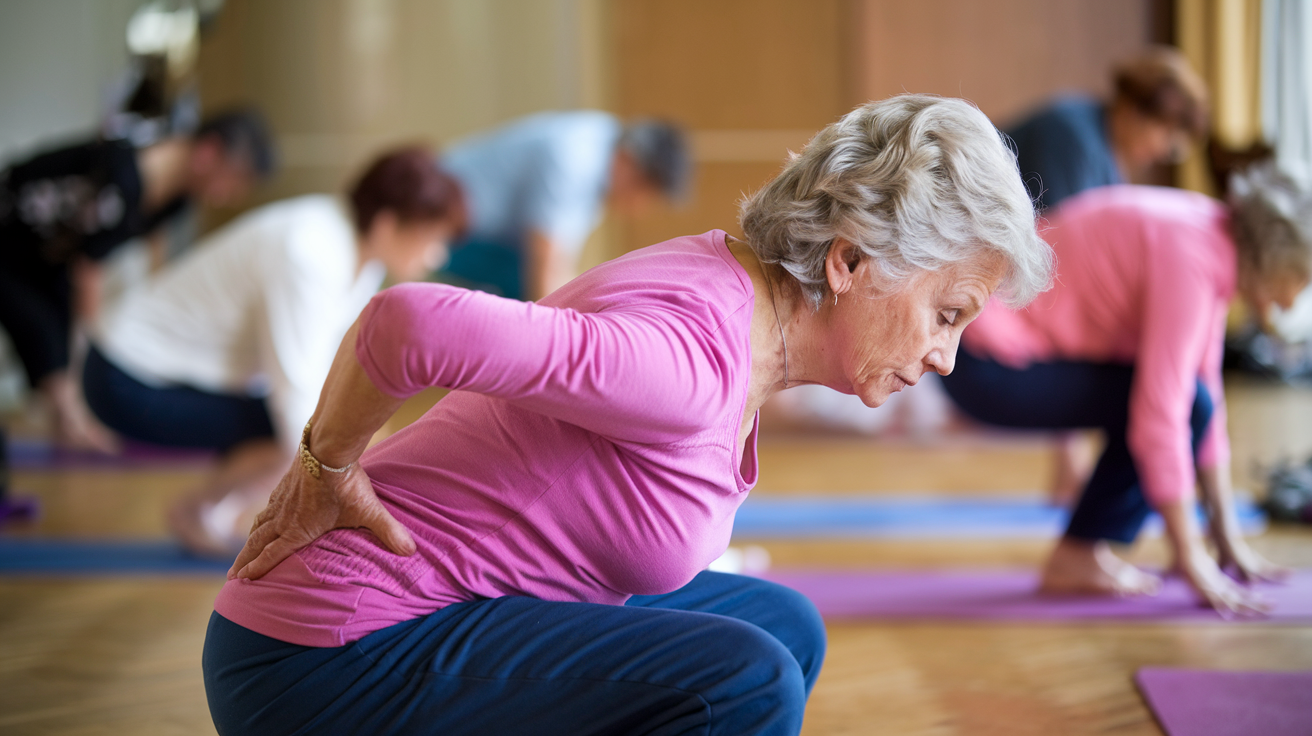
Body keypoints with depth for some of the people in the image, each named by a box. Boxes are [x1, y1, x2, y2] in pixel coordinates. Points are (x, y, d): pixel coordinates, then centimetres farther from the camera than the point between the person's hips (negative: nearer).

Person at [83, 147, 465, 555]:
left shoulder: (359, 244, -4)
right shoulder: (310, 257, -30)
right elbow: (298, 393, -31)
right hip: (131, 384, -9)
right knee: (291, 430, -23)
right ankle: (197, 513, -2)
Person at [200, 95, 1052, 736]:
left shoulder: (727, 280, 3)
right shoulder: (694, 356, -27)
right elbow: (411, 323, -39)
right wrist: (329, 469, -21)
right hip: (332, 666, -10)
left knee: (783, 628, 14)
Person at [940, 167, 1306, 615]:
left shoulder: (1213, 241, 6)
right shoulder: (1188, 257, -23)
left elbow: (1207, 391, 10)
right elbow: (1159, 418, -26)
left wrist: (1229, 539, 11)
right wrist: (1192, 561, -20)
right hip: (989, 369, -10)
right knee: (1181, 403, -14)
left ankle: (1082, 552, 10)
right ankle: (1077, 559, -3)